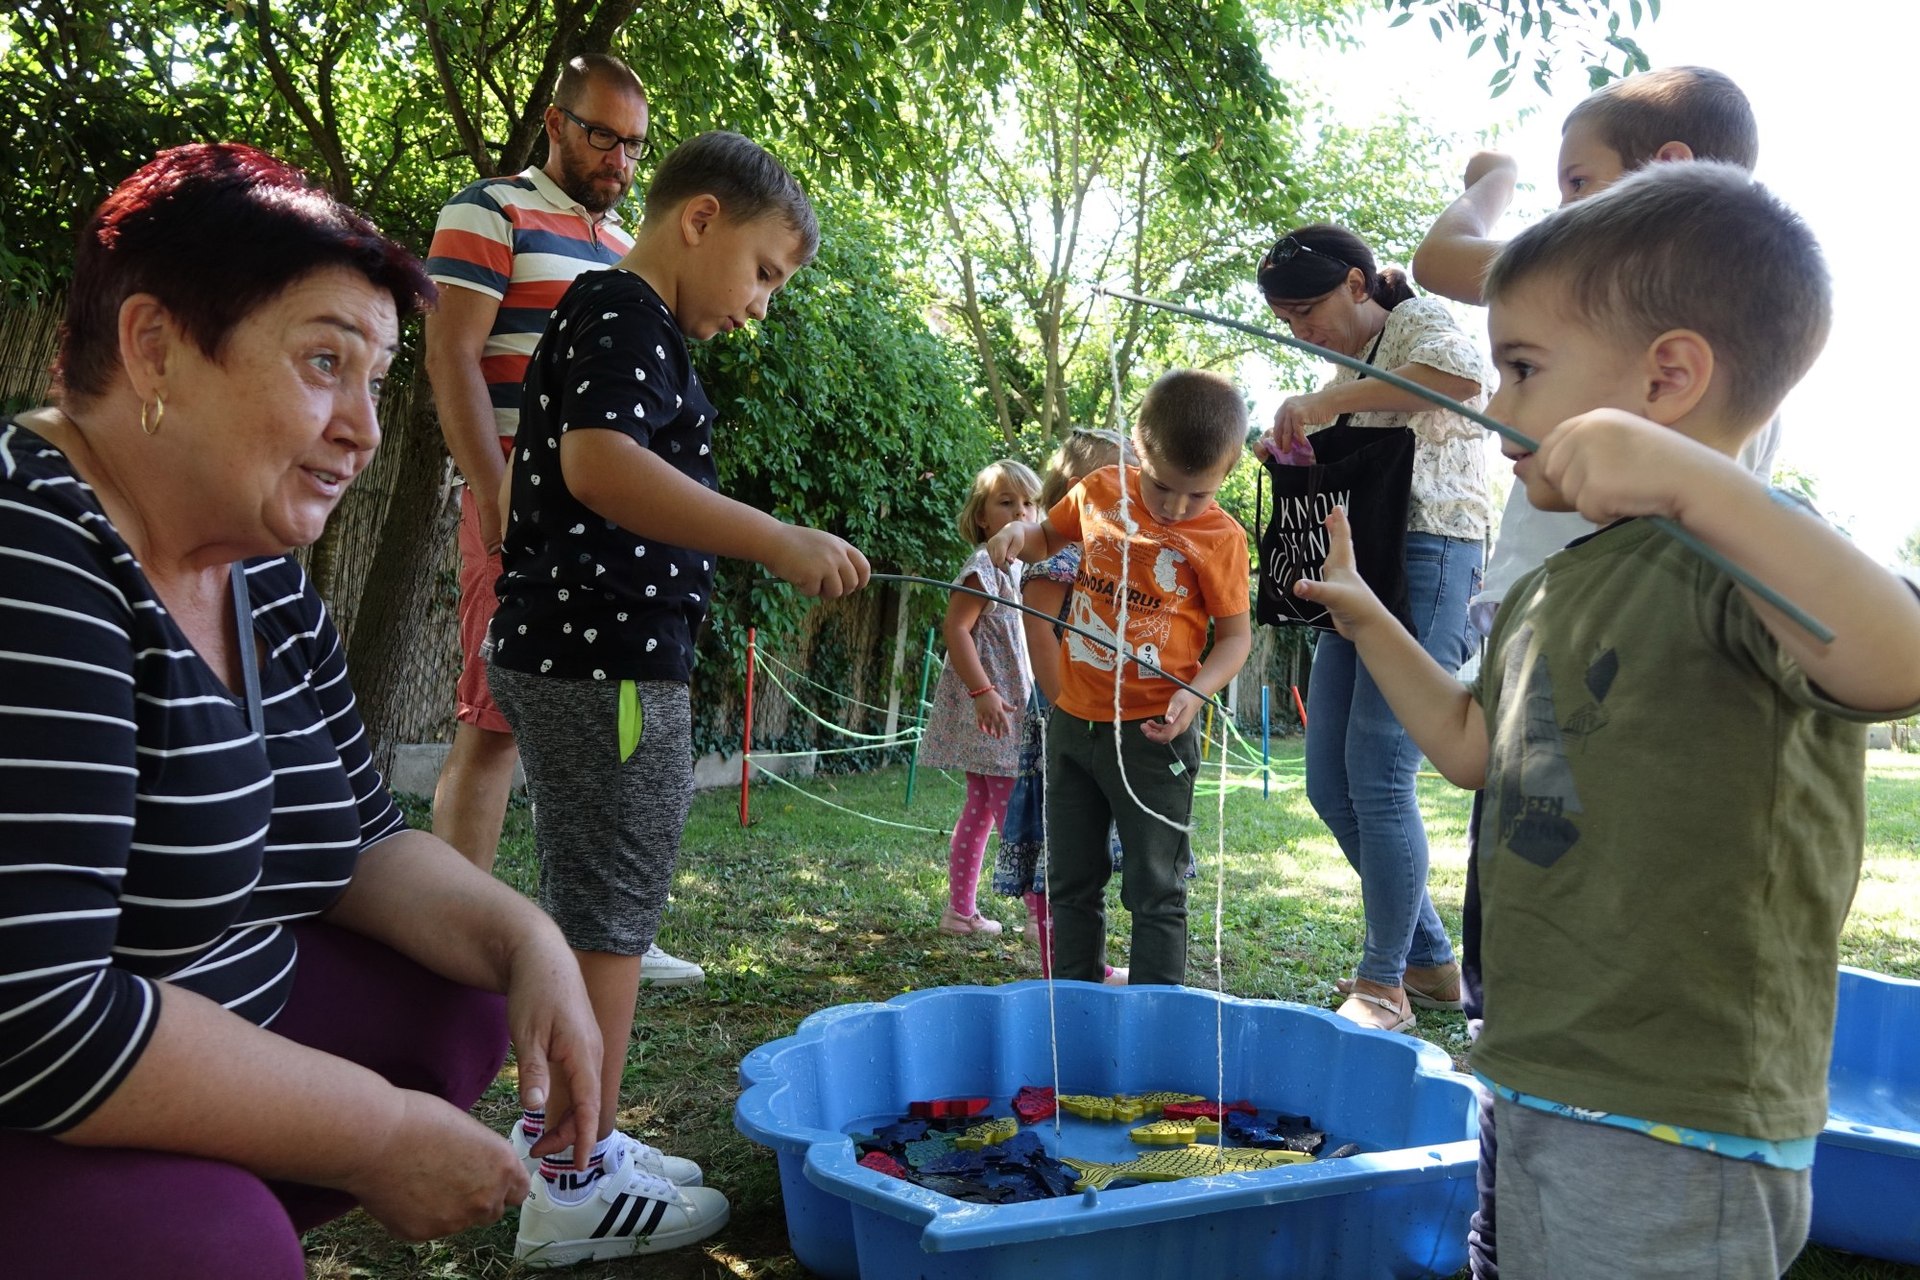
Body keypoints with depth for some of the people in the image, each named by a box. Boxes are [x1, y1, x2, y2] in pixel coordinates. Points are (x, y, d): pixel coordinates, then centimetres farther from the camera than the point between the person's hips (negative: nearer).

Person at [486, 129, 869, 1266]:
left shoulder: (619, 320, 21)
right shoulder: (623, 313, -11)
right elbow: (598, 460, -28)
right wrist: (779, 540, -30)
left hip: (568, 658, 11)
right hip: (606, 661, -11)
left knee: (587, 908, 17)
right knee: (610, 916, -3)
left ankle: (559, 1136, 28)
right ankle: (576, 1187, 7)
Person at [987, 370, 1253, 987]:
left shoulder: (1220, 538, -12)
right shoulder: (1098, 491, -1)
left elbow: (1235, 634, -5)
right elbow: (1050, 536, 18)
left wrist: (1196, 691, -22)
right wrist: (1018, 533, -5)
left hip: (1153, 734, -4)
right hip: (1074, 721, 5)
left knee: (1155, 890, 5)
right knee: (1072, 883, 16)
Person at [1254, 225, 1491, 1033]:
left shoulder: (1417, 321, -3)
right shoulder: (1353, 367, 23)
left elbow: (1463, 374, -27)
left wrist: (1330, 398, -23)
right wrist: (1297, 449, 9)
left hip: (1427, 560, -10)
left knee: (1377, 774, -12)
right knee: (1330, 783, 7)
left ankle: (1385, 986, 0)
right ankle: (1429, 961, 19)